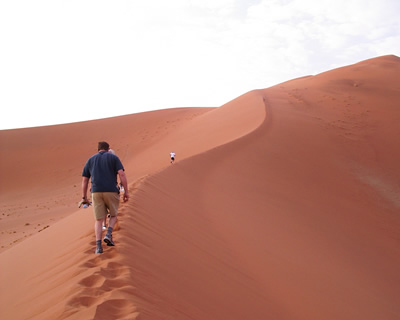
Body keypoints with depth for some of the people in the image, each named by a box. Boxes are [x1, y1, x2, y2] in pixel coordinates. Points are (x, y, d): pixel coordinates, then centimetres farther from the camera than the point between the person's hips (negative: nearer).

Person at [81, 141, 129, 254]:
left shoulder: (90, 160, 16)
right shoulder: (113, 157, 7)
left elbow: (85, 180, 14)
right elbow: (122, 174, -6)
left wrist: (84, 196, 20)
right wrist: (126, 192, -4)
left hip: (96, 192, 2)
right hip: (111, 192, -2)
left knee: (99, 220, 8)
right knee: (113, 215, 21)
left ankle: (98, 246, -3)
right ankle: (108, 234, -2)